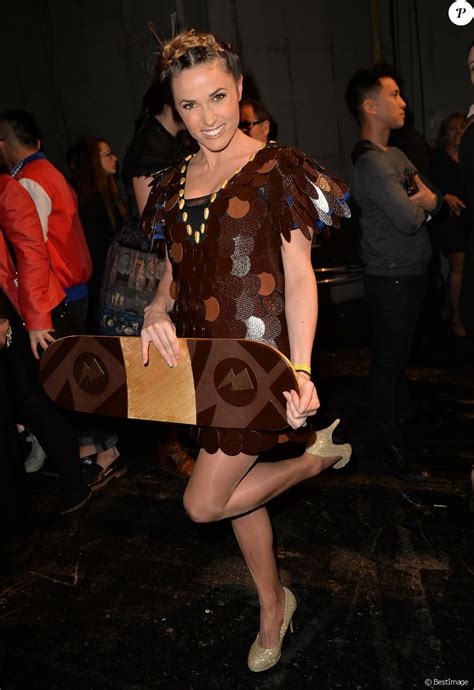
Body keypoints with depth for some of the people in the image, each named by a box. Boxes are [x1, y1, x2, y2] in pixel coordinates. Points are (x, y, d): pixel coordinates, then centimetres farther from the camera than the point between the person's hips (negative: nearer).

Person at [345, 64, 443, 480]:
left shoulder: (395, 155, 13)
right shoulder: (371, 163, -18)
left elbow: (433, 200, 14)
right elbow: (408, 220, -24)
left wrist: (428, 201, -8)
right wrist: (420, 205, -3)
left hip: (412, 272, 9)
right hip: (393, 278, -9)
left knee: (400, 352, 22)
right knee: (388, 360, 1)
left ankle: (405, 413, 40)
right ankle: (386, 443, 13)